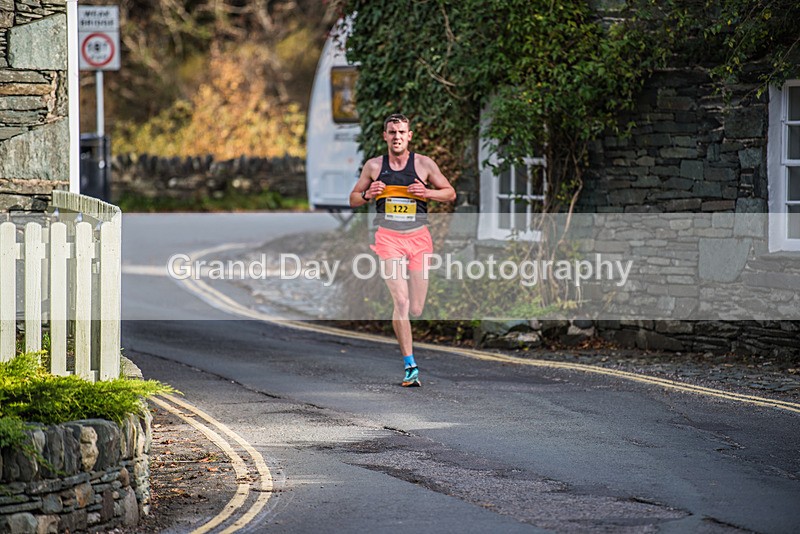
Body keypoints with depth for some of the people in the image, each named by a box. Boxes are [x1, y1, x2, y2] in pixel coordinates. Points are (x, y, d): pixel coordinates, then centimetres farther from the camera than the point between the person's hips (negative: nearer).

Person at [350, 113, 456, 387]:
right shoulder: (374, 166, 5)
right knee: (401, 301, -16)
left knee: (416, 309, 0)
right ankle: (410, 367, -14)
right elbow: (353, 199, 15)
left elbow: (450, 193, 9)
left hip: (418, 237, 1)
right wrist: (368, 194, -7)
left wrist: (427, 193, -10)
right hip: (388, 238, -1)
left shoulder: (424, 164, 3)